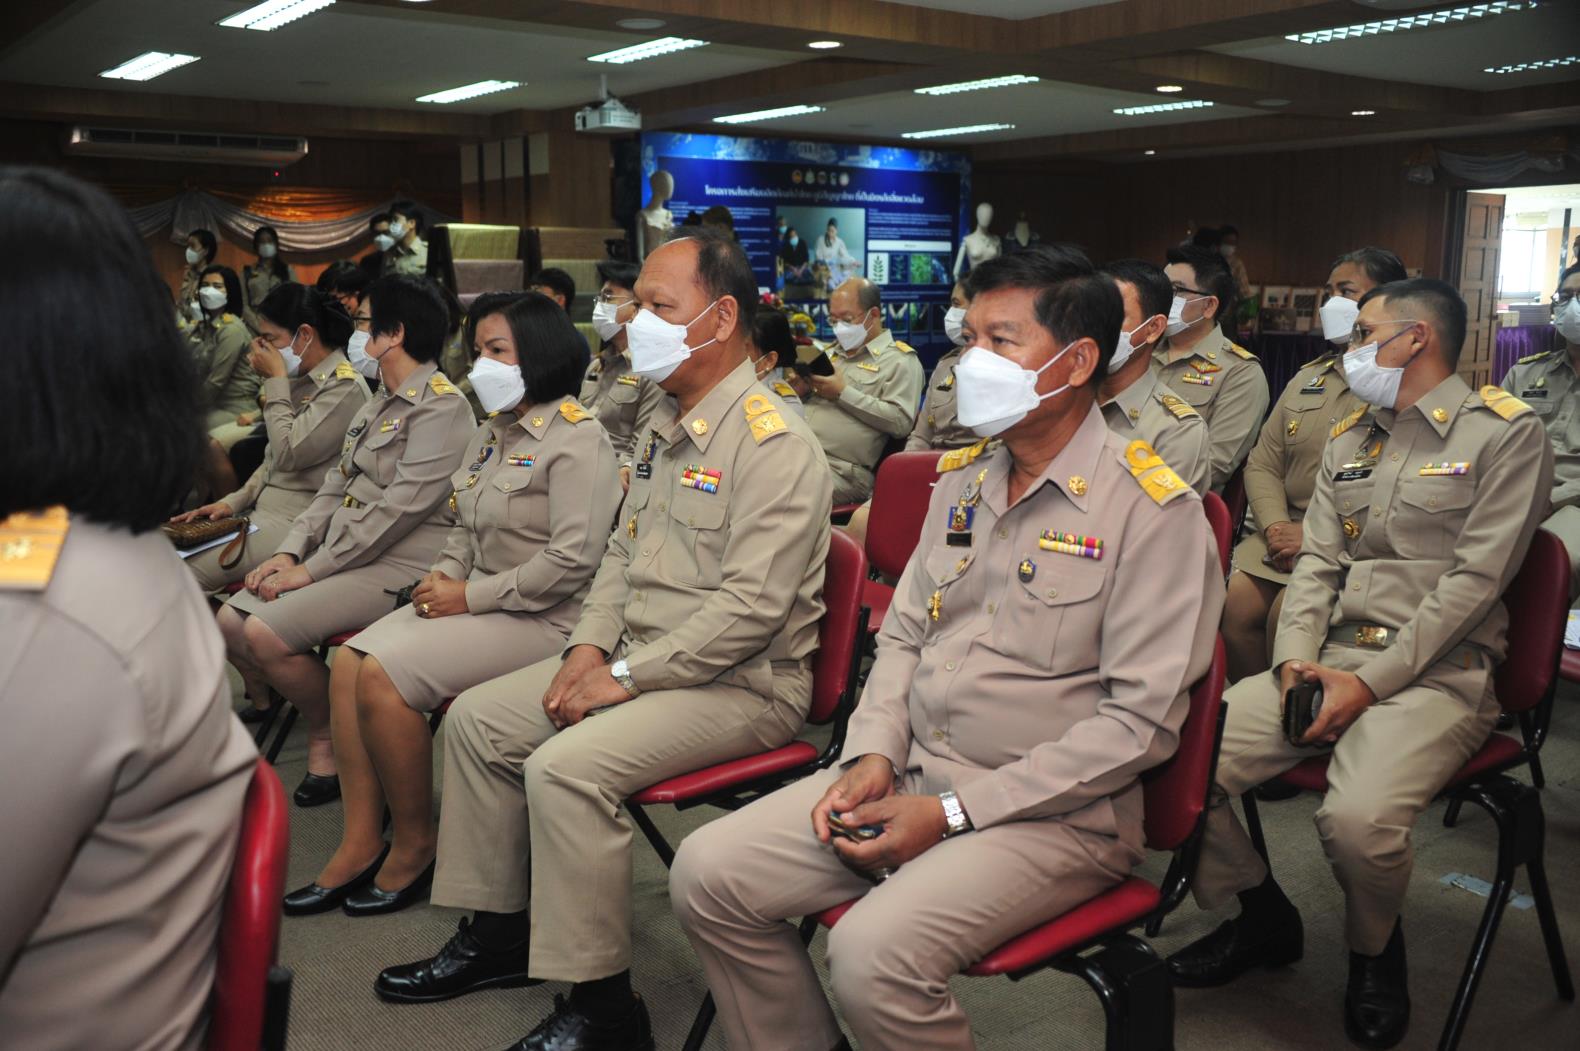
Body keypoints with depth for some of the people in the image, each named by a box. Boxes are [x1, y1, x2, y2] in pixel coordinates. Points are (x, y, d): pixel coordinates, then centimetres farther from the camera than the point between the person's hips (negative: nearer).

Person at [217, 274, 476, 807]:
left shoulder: (442, 408, -14)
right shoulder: (379, 405, 18)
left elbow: (399, 509, -21)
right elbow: (335, 489, 16)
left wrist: (313, 568, -18)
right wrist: (289, 552, 1)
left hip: (399, 567, -9)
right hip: (341, 556, 9)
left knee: (265, 632, -21)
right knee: (230, 621, -1)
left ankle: (330, 737, 2)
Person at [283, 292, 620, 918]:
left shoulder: (575, 439, -13)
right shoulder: (494, 432, 16)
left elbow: (573, 560, -22)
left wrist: (470, 595, -17)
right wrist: (445, 576, 1)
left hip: (540, 622, -9)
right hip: (477, 603, 9)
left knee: (383, 674, -21)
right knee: (349, 662, -7)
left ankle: (414, 847, -3)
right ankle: (361, 845, -2)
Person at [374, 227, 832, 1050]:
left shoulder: (772, 443, -18)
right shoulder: (665, 427, 13)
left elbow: (752, 606, -24)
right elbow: (622, 551, 18)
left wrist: (626, 675, -20)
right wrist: (589, 647, 1)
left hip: (742, 683, -9)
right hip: (643, 659, 10)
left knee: (566, 766, -28)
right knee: (476, 719, 5)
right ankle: (500, 931, 18)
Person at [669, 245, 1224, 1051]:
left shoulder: (1152, 508, -11)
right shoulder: (961, 481, 10)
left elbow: (1142, 720, -15)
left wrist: (955, 811, -17)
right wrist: (874, 752, -2)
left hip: (1054, 814, -6)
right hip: (910, 773, 7)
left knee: (874, 956, -29)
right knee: (707, 873, -6)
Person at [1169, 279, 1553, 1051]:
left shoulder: (1505, 432, -2)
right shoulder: (1349, 438, 18)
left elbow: (1474, 581, -11)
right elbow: (1318, 560, 12)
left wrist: (1371, 681, -16)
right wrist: (1296, 658, -6)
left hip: (1435, 675, -6)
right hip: (1328, 662, 6)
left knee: (1358, 819, -33)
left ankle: (1374, 954, 3)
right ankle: (1262, 919, 11)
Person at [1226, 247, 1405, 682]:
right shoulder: (1307, 379, 19)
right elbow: (1263, 463, 16)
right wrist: (1276, 526, -4)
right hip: (1289, 530, 6)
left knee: (1287, 612, -26)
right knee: (1237, 601, -16)